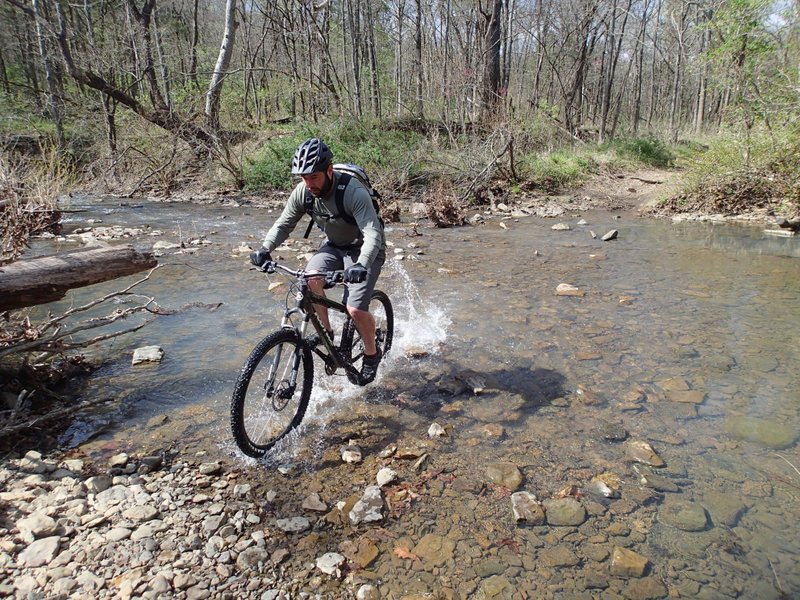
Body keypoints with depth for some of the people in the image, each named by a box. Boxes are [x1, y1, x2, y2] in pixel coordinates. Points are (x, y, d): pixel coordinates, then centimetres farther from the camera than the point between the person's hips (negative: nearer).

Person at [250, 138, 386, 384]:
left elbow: (372, 234, -40)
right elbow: (283, 224, -5)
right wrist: (265, 249, -23)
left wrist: (361, 265, -57)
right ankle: (327, 333, -2)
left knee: (355, 309, -20)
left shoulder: (354, 192, -32)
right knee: (310, 279, -25)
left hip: (364, 250, -5)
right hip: (333, 246, 5)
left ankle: (372, 353, 9)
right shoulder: (303, 192, -14)